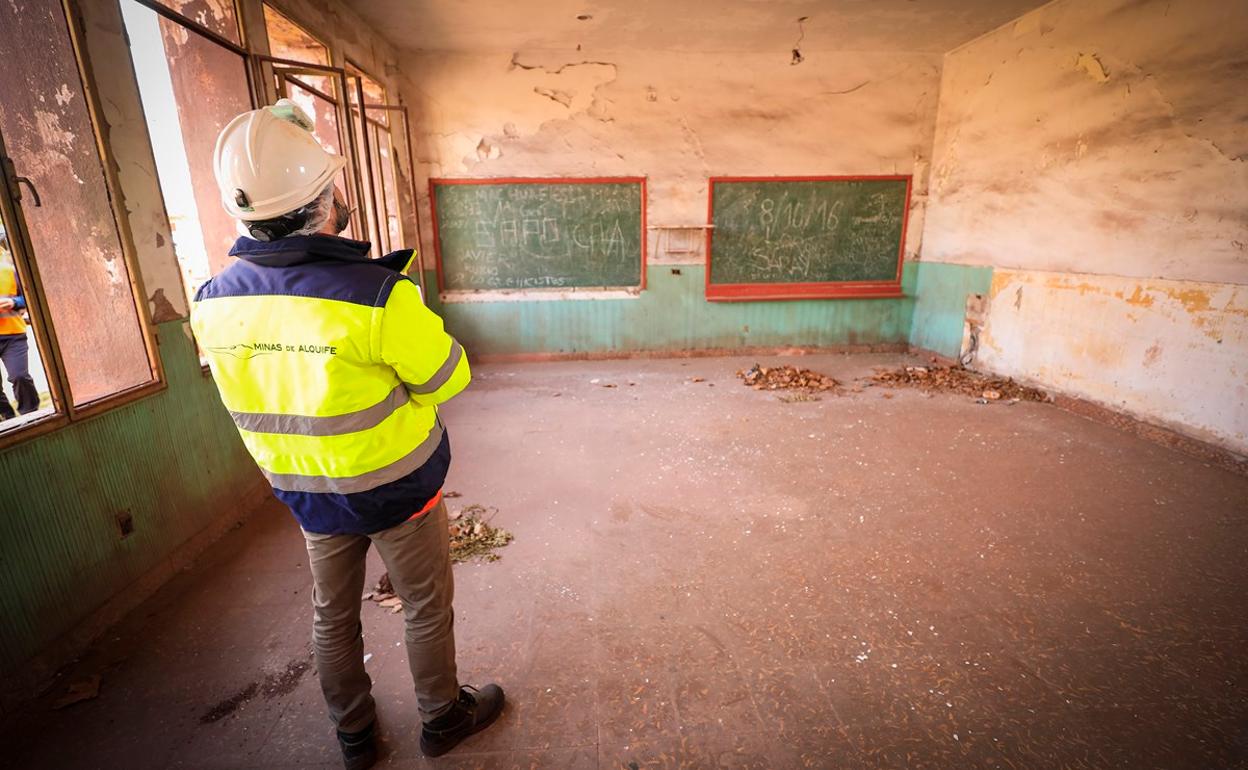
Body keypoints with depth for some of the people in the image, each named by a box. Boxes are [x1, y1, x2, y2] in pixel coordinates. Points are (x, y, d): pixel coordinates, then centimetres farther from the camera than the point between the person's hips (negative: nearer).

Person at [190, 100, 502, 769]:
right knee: (427, 610, 18)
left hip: (308, 495, 6)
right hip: (396, 489, -5)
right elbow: (449, 377, -16)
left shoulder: (213, 304, -8)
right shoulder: (376, 294, -28)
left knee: (332, 617, 24)